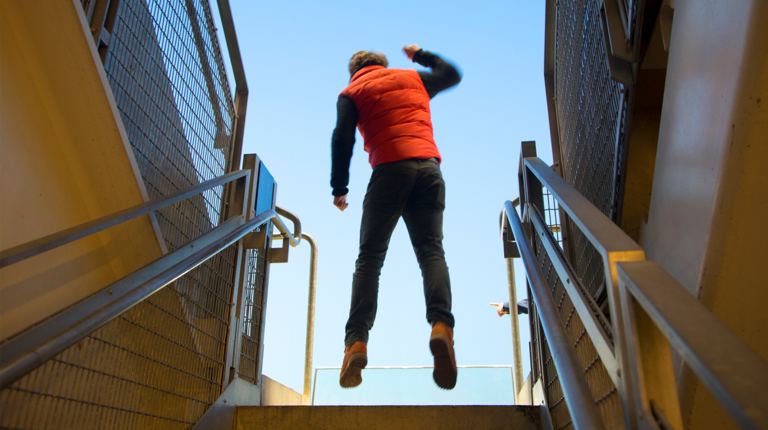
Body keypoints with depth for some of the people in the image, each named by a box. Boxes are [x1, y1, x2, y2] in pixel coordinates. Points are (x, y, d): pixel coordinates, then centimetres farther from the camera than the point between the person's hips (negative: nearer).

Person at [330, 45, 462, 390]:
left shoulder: (351, 92, 17)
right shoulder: (413, 77, 26)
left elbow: (342, 138, 4)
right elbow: (452, 74, 42)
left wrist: (339, 188, 6)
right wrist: (421, 55, 55)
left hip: (390, 170, -2)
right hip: (429, 166, 3)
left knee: (369, 257, -2)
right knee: (431, 251, -4)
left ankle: (357, 341, -15)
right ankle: (441, 325, -27)